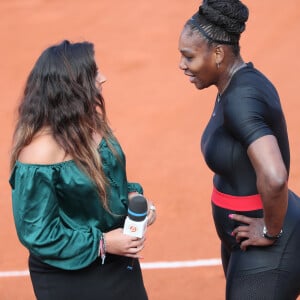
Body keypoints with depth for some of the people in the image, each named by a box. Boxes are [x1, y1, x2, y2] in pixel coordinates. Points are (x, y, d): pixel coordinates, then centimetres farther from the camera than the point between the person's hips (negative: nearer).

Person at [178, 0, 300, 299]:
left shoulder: (240, 98, -27)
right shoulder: (238, 83, 3)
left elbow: (274, 178, -40)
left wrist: (271, 231, -24)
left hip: (266, 250, -10)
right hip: (246, 241, 10)